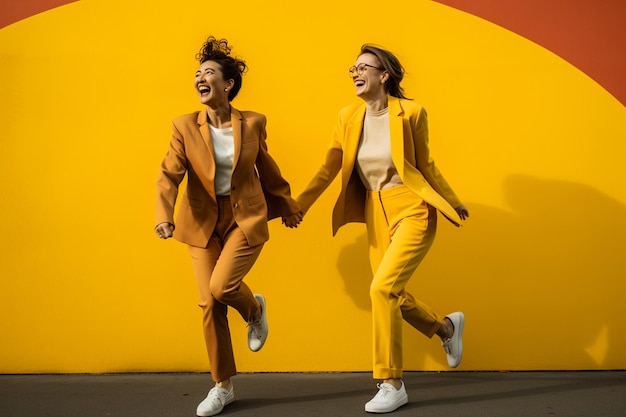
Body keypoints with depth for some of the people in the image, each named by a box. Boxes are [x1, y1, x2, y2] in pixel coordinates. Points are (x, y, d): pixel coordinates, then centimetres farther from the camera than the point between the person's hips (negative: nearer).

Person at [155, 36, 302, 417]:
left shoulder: (253, 122, -4)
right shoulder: (185, 127, -5)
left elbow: (267, 170, 10)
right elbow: (169, 176, -11)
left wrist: (288, 207, 20)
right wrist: (164, 215, -28)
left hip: (246, 218, -1)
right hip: (204, 223, 2)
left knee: (221, 287, -21)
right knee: (209, 304, 2)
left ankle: (255, 309, 18)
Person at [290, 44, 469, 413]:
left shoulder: (411, 113, -9)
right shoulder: (349, 116, 2)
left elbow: (425, 164, 3)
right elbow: (329, 168, 7)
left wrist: (453, 202, 11)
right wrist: (298, 205, 7)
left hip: (413, 210, -5)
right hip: (376, 212, 5)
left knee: (383, 287, -17)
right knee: (392, 294, 9)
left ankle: (392, 386, -2)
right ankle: (446, 327, 42)